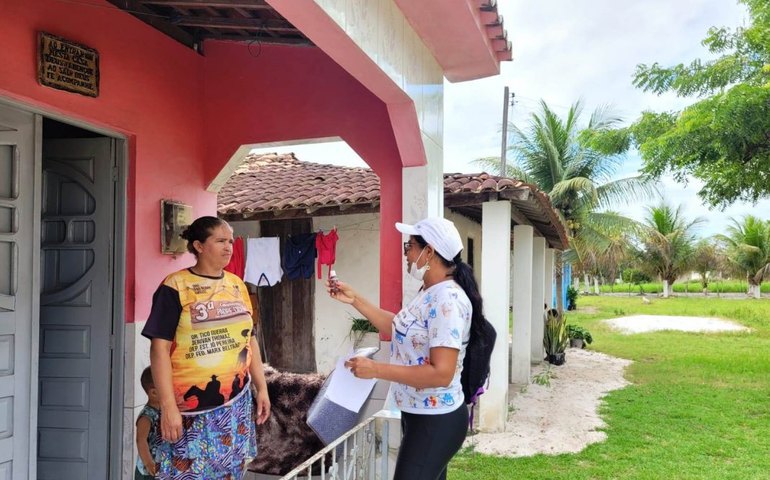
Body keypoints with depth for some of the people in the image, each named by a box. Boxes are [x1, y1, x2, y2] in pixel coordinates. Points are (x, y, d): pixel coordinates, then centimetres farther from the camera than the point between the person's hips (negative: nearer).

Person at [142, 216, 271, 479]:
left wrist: (262, 387, 12)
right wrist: (168, 406, -16)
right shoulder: (175, 287, -8)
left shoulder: (237, 285, 10)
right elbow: (160, 348, -12)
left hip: (236, 403, 5)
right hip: (192, 407, -5)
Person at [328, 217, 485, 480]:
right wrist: (355, 299, 14)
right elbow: (400, 329, 20)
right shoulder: (428, 293, 7)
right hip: (418, 415, 10)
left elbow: (441, 374, -30)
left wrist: (376, 369, -27)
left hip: (435, 421, -10)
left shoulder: (447, 300, -25)